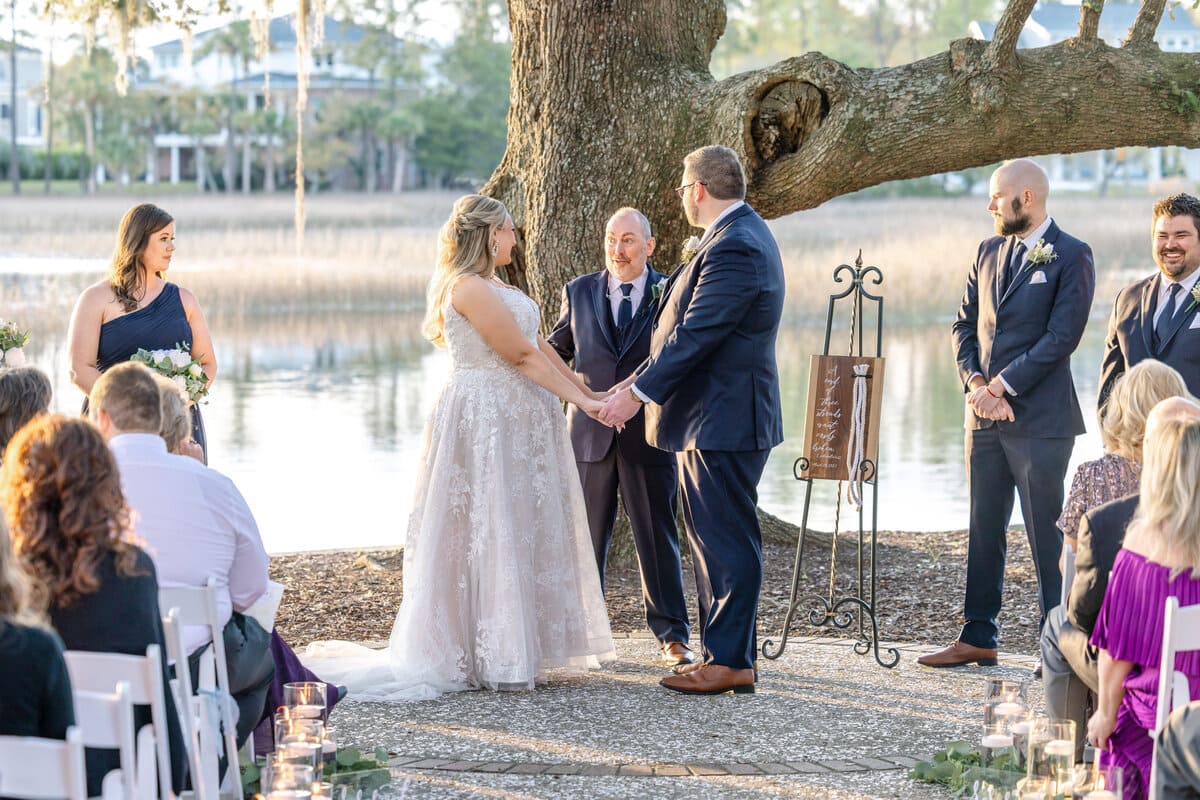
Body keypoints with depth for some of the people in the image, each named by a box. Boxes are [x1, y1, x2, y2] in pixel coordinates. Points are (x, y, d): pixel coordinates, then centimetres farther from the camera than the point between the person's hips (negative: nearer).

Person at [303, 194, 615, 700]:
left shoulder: (491, 288, 17)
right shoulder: (470, 288, -15)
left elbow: (538, 345, 16)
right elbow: (522, 355, -17)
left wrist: (590, 392, 12)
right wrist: (579, 399, -14)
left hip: (515, 422, 10)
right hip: (486, 423, -10)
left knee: (517, 533, 12)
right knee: (489, 531, -6)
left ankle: (515, 652, 17)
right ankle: (497, 661, -2)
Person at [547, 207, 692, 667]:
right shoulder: (579, 293, 7)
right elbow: (556, 349, 16)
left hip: (648, 436, -2)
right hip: (590, 434, 2)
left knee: (657, 537, 4)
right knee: (586, 537, 10)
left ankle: (671, 634, 11)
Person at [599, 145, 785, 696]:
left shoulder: (736, 248, -19)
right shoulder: (739, 236, 15)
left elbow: (695, 335, -22)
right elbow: (690, 327, 18)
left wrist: (638, 392, -18)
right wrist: (640, 382, 17)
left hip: (723, 422, -11)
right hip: (714, 417, 11)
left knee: (727, 541, -6)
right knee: (712, 537, 15)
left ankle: (731, 661, -1)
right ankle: (723, 653, 21)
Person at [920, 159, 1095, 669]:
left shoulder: (1071, 257, -6)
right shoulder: (988, 253, 14)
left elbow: (1061, 337, -13)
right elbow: (965, 325, 15)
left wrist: (1000, 386, -14)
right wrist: (975, 383, -3)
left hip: (1040, 418, -7)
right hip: (984, 416, 7)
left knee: (1047, 535, -3)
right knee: (983, 530, 11)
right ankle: (978, 637, 18)